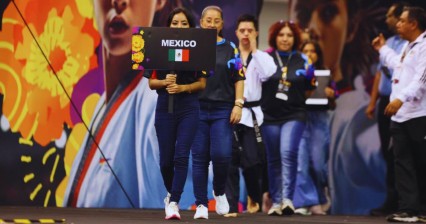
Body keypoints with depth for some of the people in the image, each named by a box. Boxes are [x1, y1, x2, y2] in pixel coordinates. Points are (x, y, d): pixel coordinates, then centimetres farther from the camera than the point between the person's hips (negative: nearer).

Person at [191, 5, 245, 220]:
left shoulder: (230, 49, 7)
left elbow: (239, 79, 6)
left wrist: (238, 105, -4)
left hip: (222, 110, -1)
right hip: (197, 108, 1)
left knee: (221, 155, -12)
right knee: (199, 157, 1)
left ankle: (219, 191, 16)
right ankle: (201, 204, 7)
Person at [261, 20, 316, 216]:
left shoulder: (303, 61, 6)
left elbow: (309, 90, 14)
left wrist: (311, 81, -5)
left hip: (294, 115, -1)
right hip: (270, 115, 1)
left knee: (288, 152, -20)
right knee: (273, 160, 7)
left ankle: (288, 198, -20)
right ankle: (276, 201, 16)